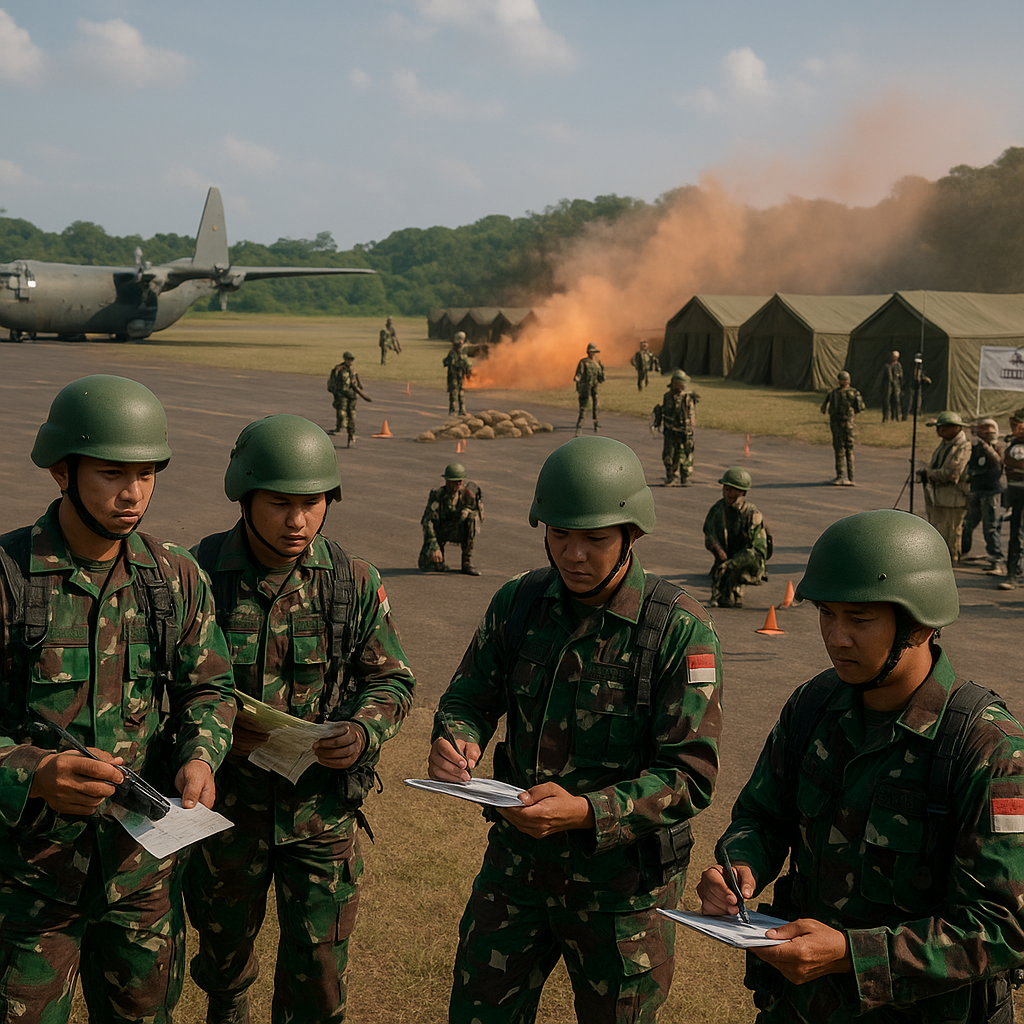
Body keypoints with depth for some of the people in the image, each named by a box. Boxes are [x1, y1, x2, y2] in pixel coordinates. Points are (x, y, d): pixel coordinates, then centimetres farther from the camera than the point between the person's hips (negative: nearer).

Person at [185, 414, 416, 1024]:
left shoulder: (355, 583, -5)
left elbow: (393, 680, 3)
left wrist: (364, 732, -18)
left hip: (323, 806, 0)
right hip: (226, 800, 0)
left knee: (319, 971, 4)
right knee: (223, 939, 22)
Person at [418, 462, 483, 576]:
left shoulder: (469, 489, -14)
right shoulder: (437, 495, -22)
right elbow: (428, 522, -24)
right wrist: (434, 547, -32)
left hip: (457, 531, 2)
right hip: (437, 530, -2)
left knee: (471, 517, -32)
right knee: (426, 565, -19)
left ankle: (467, 563, -20)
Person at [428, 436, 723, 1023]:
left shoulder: (681, 630, -17)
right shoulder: (518, 603, -2)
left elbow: (690, 775, -19)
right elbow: (470, 698, 7)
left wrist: (585, 813, -33)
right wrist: (457, 740, -18)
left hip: (622, 882, -3)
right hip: (518, 862, 4)